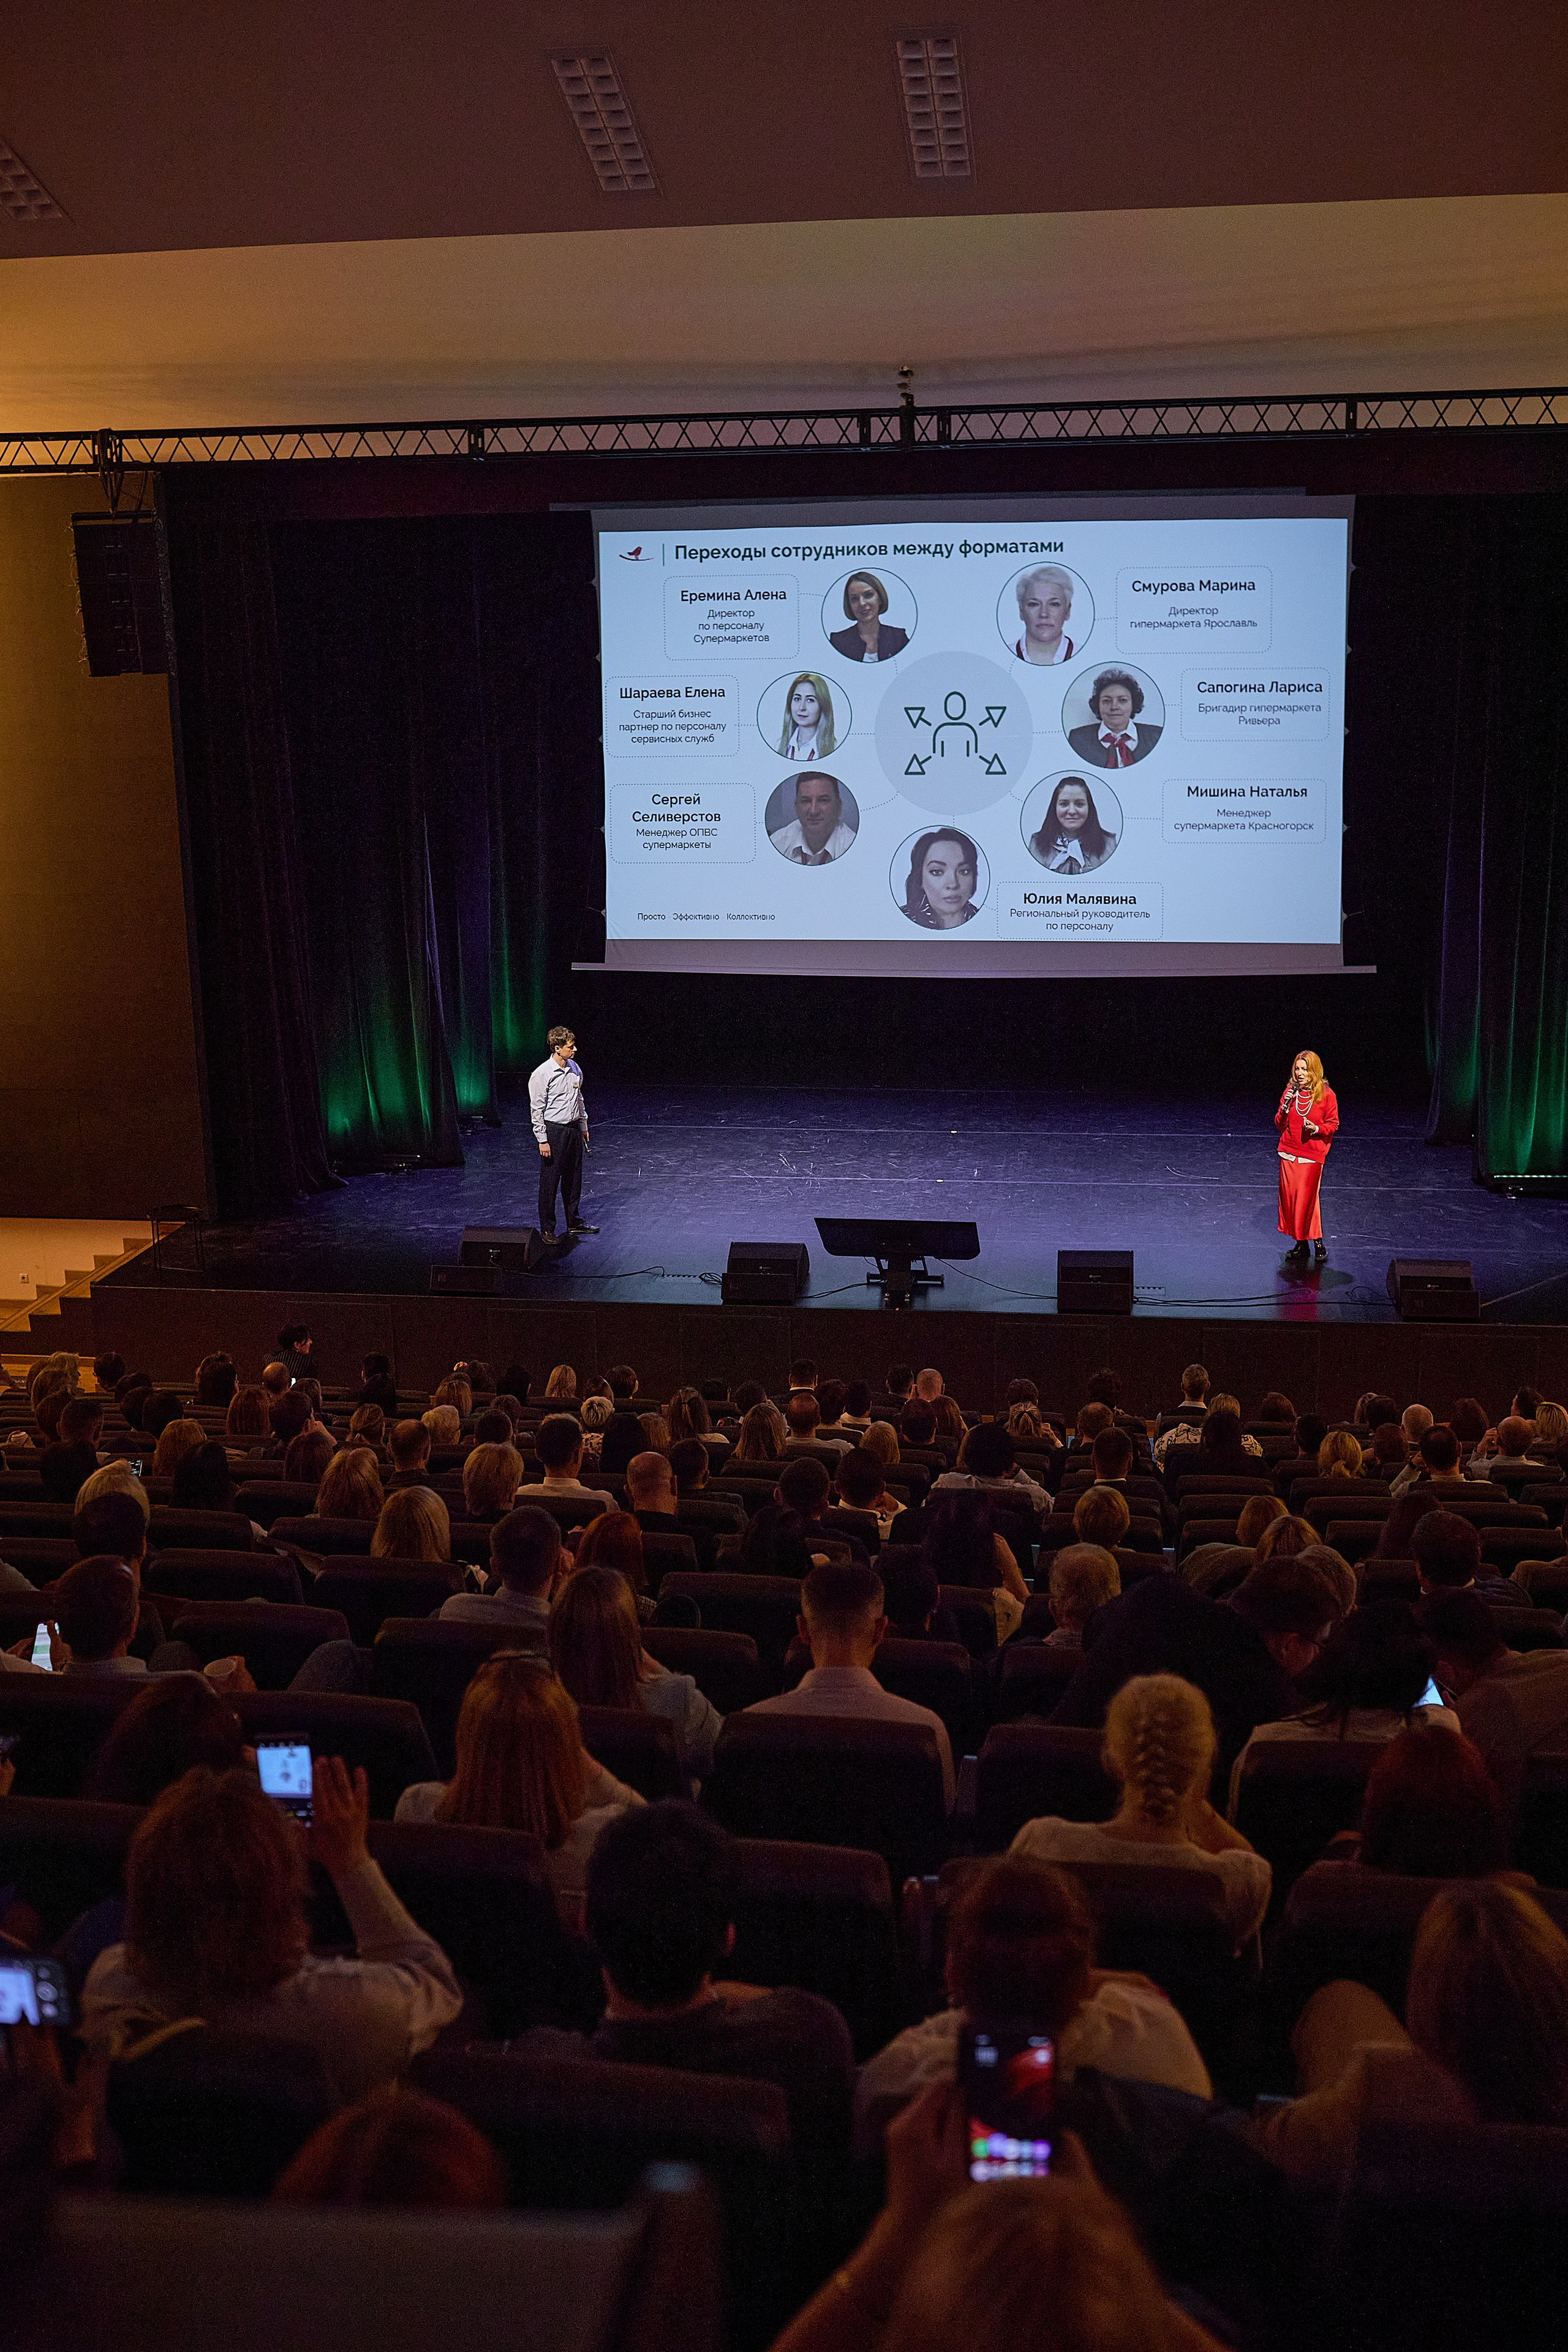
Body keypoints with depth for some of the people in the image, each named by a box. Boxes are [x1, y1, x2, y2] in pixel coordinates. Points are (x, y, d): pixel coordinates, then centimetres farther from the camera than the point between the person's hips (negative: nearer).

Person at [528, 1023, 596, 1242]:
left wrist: (583, 1125, 19)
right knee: (550, 1182, 0)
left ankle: (575, 1222, 27)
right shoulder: (542, 1074, -16)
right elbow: (537, 1109, -13)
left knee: (574, 1178, 15)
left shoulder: (574, 1068, 5)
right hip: (553, 1131, -7)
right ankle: (547, 1229, 9)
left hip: (574, 1129, 7)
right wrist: (542, 1140, -14)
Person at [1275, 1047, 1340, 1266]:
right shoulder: (1290, 1091, 3)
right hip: (1288, 1152, 4)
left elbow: (1333, 1125, 0)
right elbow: (1280, 1125, 6)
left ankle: (1317, 1240, 9)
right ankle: (1300, 1242, 17)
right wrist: (1284, 1110, -14)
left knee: (1307, 1197, -6)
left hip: (1312, 1154, -4)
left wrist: (1317, 1129, -18)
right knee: (1289, 1197, 6)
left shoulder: (1327, 1094, -7)